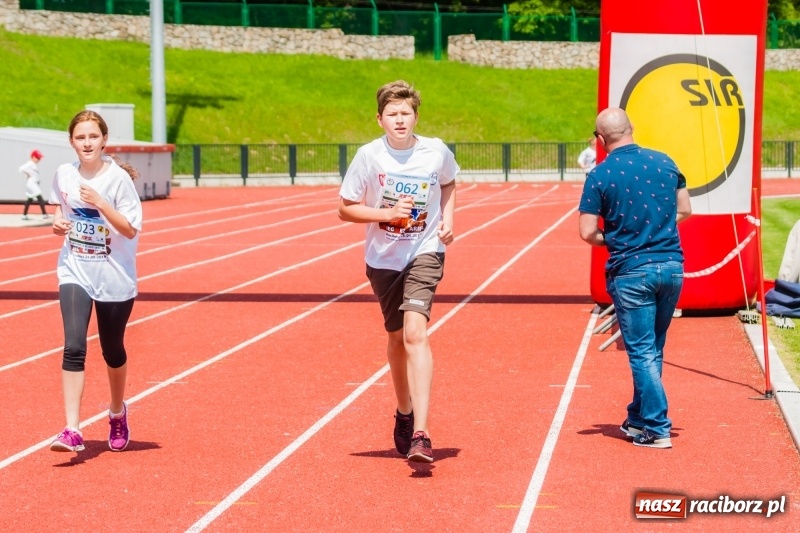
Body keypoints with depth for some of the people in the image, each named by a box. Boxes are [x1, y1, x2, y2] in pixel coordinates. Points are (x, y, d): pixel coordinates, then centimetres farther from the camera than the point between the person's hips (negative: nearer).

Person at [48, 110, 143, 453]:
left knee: (112, 351, 13)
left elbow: (131, 230, -14)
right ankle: (72, 431, -20)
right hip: (74, 274, 2)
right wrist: (58, 223, -3)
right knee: (73, 348, -16)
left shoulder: (119, 178, -12)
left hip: (115, 279, -2)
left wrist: (100, 204, -26)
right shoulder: (63, 175, 0)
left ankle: (117, 414, 41)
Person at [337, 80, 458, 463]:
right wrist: (388, 213, -19)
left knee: (415, 333, -21)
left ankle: (420, 434, -26)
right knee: (396, 338, 16)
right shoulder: (368, 156, -11)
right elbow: (345, 209, -5)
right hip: (383, 259, 2)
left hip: (425, 252, -2)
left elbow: (448, 183, 16)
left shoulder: (437, 153, -8)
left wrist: (448, 218, -1)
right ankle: (404, 414, 42)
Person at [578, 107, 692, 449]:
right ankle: (639, 418, 29)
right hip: (672, 266, 4)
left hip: (631, 271, -4)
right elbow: (685, 211, 13)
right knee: (653, 349, 18)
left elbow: (587, 232, -10)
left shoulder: (600, 175, -9)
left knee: (642, 351, 3)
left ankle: (657, 429, 1)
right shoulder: (664, 162, 4)